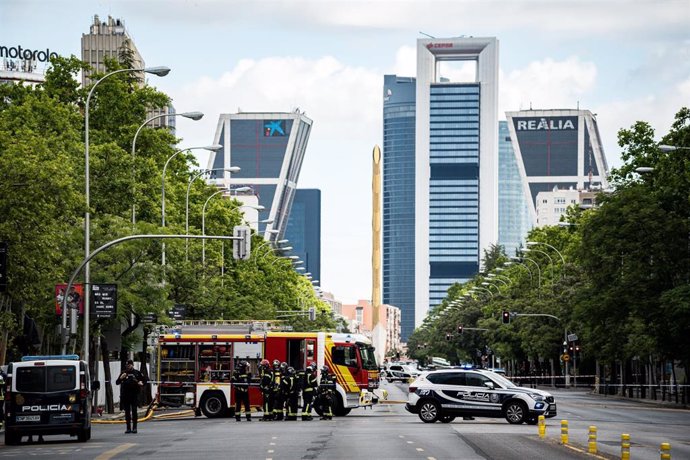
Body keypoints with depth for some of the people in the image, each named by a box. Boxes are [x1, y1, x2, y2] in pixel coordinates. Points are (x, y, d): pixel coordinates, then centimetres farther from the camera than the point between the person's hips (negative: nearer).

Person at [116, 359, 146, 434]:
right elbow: (117, 382, 9)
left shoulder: (137, 373, 7)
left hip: (134, 395, -2)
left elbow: (144, 379, 16)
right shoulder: (123, 373, 11)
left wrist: (141, 382, -5)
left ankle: (134, 427, 0)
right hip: (125, 395, 2)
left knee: (134, 411, -4)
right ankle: (128, 428, 8)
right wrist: (121, 378, -10)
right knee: (127, 411, 4)